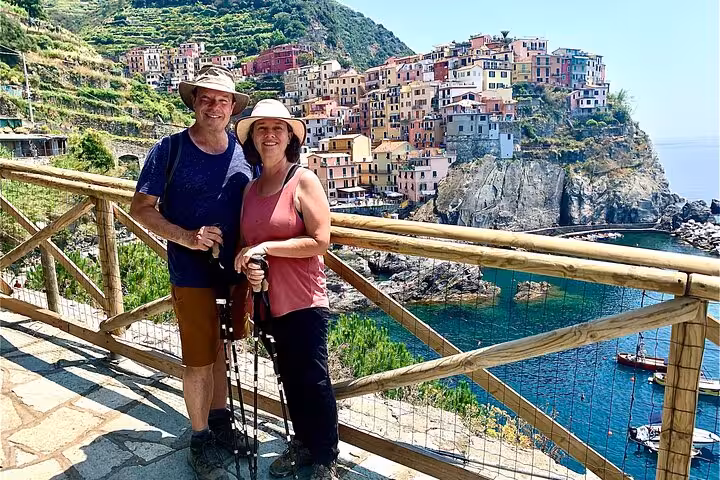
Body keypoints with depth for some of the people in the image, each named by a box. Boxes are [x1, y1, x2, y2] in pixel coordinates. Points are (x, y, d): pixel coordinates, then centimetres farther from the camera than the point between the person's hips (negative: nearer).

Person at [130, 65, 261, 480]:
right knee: (199, 360, 5)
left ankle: (220, 420, 41)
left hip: (235, 268, 3)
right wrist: (186, 237, -20)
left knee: (220, 348, 20)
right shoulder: (171, 149, -7)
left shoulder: (244, 152, 0)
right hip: (192, 272, -3)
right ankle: (201, 440, 27)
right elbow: (141, 207, -6)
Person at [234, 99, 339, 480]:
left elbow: (319, 241, -16)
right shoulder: (250, 189, 9)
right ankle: (302, 443, 36)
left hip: (304, 301, -6)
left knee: (313, 381, 2)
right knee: (290, 378, 18)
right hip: (270, 301, 6)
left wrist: (266, 247, -18)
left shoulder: (304, 181, -9)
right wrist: (249, 266, -4)